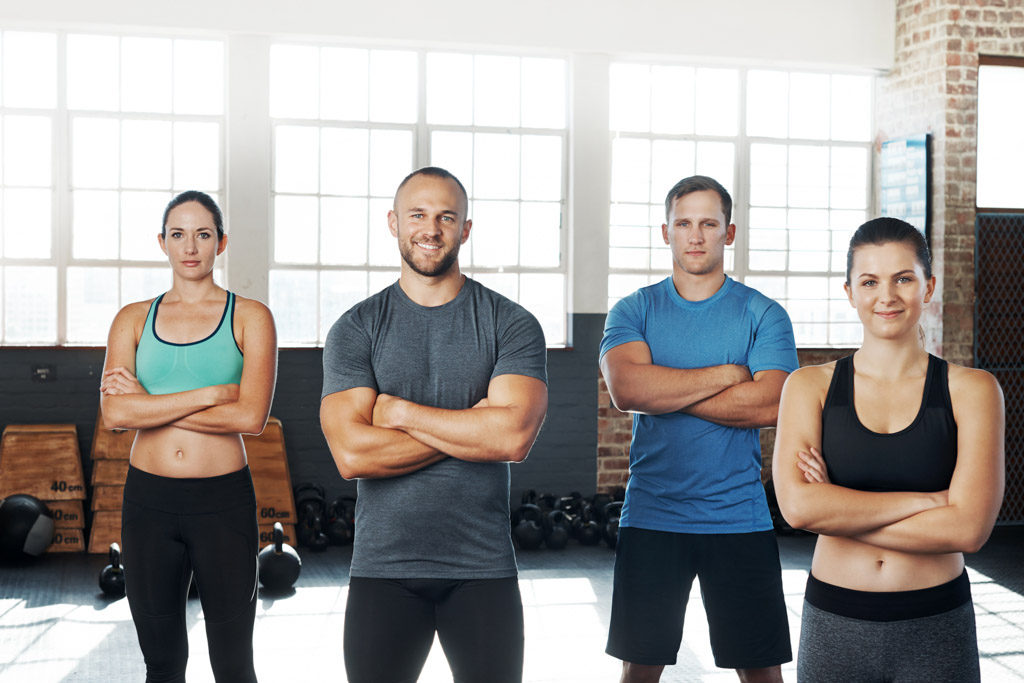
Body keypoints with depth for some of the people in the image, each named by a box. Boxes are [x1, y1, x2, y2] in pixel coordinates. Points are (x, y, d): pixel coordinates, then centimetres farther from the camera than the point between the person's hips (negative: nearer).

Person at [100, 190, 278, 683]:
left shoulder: (249, 317, 0)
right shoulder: (133, 319, 7)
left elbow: (251, 416, -13)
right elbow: (114, 413, -8)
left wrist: (151, 404, -9)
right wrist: (211, 393, -14)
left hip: (224, 500, -2)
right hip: (149, 499, 2)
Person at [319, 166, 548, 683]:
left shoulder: (511, 325, -1)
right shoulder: (355, 329, 1)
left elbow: (514, 436, -16)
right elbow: (352, 455, -12)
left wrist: (400, 412, -11)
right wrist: (474, 428, -12)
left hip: (484, 567, 0)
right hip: (382, 568, 1)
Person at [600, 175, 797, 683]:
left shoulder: (763, 314, 2)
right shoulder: (634, 311, 4)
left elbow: (770, 405, -14)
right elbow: (625, 388, -15)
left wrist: (664, 392, -12)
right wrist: (727, 374, -12)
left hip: (739, 520, -1)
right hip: (650, 519, 1)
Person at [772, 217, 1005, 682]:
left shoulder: (971, 390, -3)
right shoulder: (811, 386, -1)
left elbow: (968, 529, -13)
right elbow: (797, 505, -16)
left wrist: (837, 512, -13)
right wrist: (925, 500, -15)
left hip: (937, 627, 0)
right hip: (834, 623, 1)